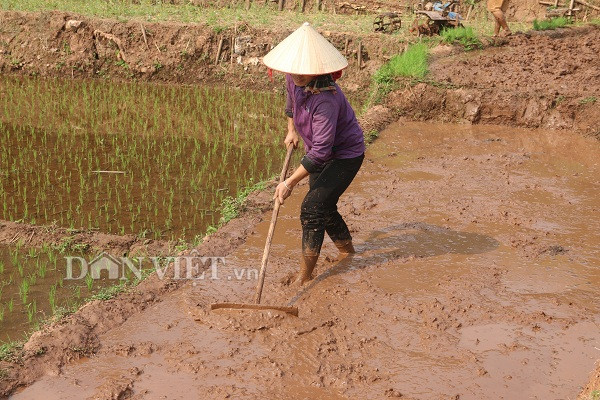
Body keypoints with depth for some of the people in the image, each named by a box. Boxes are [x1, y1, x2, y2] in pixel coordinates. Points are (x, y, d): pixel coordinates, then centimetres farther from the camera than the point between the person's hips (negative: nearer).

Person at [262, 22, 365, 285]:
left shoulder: (326, 99, -38)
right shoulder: (294, 79, -13)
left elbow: (320, 150, -37)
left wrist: (290, 182, -35)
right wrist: (292, 130, 17)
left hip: (345, 156, -9)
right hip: (321, 153, 9)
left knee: (312, 208, -16)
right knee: (324, 207, 19)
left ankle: (304, 276, -5)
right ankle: (347, 251, 45)